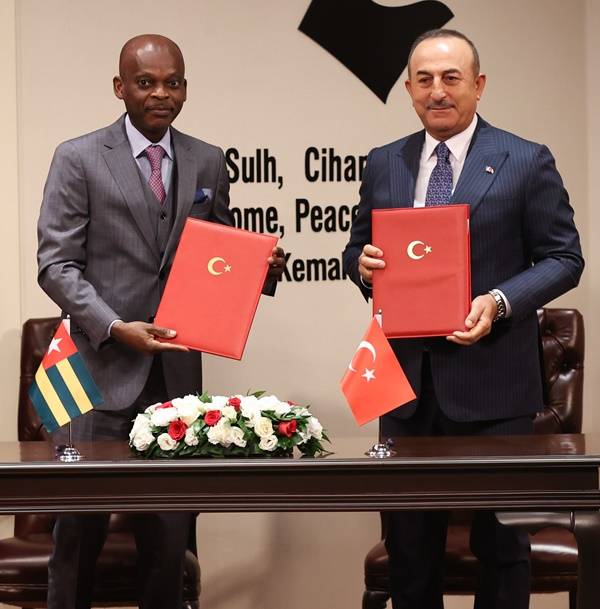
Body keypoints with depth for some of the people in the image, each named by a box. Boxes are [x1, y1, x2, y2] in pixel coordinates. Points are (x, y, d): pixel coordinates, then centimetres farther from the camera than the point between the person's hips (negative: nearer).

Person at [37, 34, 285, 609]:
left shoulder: (208, 163, 11)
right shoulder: (78, 158, -1)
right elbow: (56, 264, -5)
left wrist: (260, 270, -4)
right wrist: (115, 328, -18)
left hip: (178, 369, 4)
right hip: (103, 369, -3)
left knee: (169, 529, 9)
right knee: (81, 527, 3)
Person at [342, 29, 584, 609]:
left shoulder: (526, 162, -3)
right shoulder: (384, 164, 9)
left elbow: (563, 258, -3)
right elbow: (358, 250, 16)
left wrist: (500, 301, -19)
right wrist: (363, 263, -8)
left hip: (490, 379, -3)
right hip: (407, 378, 4)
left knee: (500, 539, 8)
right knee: (408, 540, 13)